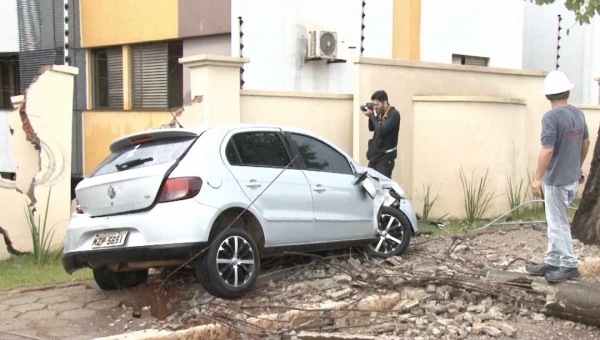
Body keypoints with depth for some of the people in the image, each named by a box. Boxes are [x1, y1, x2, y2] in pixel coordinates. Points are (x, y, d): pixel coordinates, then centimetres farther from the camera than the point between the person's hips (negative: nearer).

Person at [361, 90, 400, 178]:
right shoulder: (380, 113, 9)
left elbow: (381, 130, -24)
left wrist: (372, 115, -15)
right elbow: (371, 128, 17)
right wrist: (371, 116, 0)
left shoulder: (394, 114, -15)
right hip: (375, 155, 8)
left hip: (385, 157, -8)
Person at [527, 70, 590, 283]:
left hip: (557, 179, -8)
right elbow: (586, 143, 17)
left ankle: (569, 266, 10)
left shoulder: (551, 117, -20)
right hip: (573, 177, 8)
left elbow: (547, 151, -25)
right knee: (555, 223, 16)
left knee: (559, 224, 3)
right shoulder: (578, 114, 5)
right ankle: (552, 262, 22)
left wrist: (537, 179, -18)